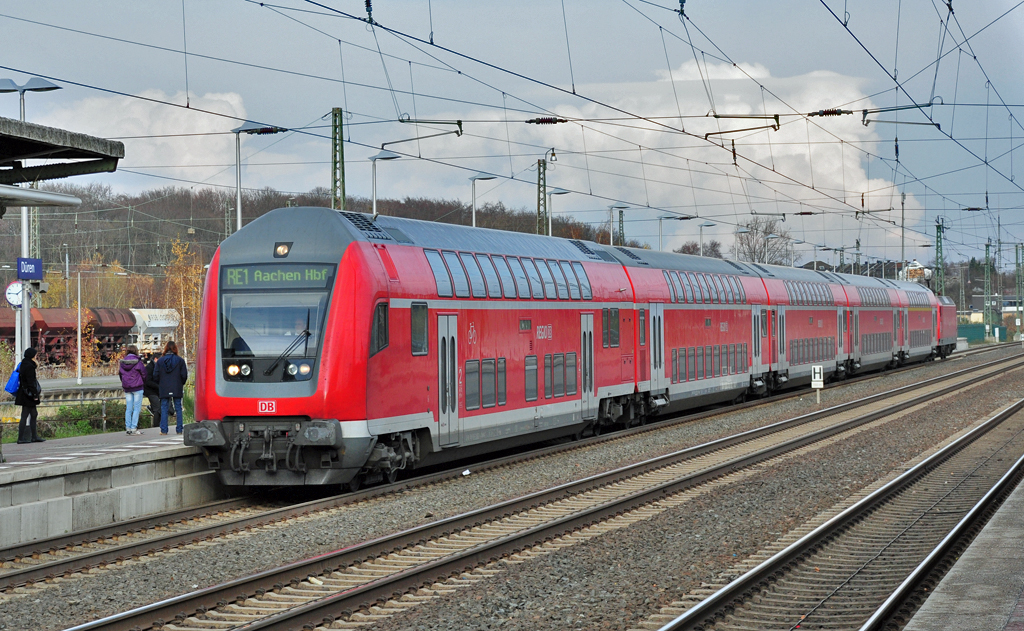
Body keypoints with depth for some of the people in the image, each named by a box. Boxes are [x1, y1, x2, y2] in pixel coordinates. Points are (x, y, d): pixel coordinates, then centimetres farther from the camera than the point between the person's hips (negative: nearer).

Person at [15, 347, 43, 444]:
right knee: (25, 416, -6)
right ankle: (21, 439, -5)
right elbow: (30, 382, -20)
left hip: (24, 395, 10)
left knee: (34, 414, 14)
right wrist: (35, 394, -18)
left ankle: (34, 437, 18)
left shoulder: (23, 364, 12)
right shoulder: (29, 366, -17)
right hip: (27, 395, -10)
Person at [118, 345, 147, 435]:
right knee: (137, 408, -1)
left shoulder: (122, 362, 5)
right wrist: (144, 384, 11)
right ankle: (134, 429, -6)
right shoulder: (138, 362, -10)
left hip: (127, 388, 5)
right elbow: (144, 374, -5)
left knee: (128, 409, 9)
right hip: (137, 387, -5)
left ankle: (128, 428, 8)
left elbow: (120, 374, 12)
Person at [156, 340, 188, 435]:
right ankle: (179, 430, 5)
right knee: (178, 408, 7)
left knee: (164, 409, 4)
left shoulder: (160, 361, 0)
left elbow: (156, 376, 1)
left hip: (164, 389, 0)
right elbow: (184, 375, -1)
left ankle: (164, 430, -2)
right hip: (177, 389, 0)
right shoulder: (180, 360, -3)